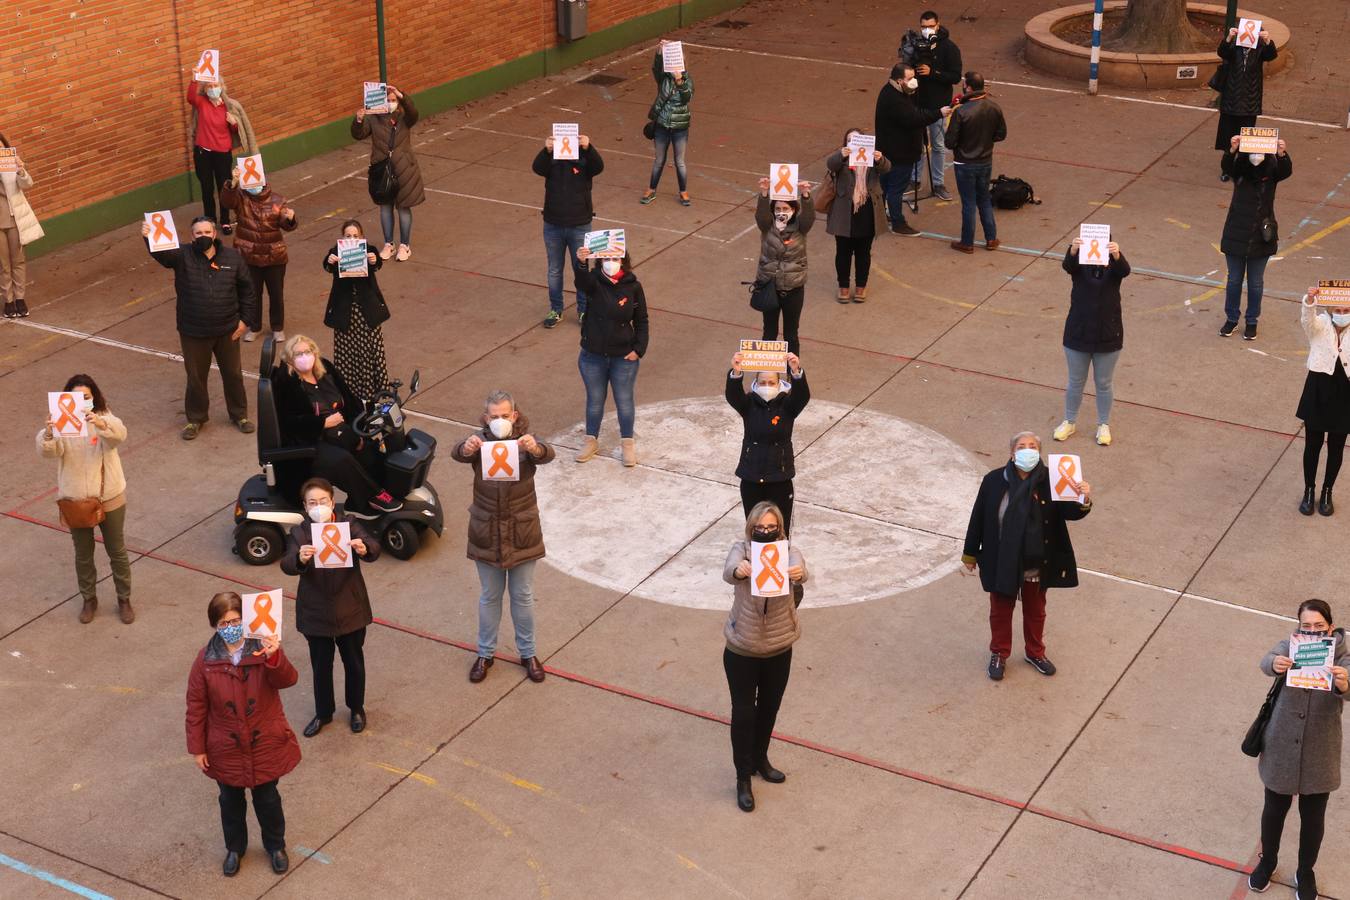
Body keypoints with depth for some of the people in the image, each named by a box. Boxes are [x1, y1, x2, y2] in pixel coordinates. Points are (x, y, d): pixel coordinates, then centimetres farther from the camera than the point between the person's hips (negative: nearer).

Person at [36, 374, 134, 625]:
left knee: (117, 552, 13)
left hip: (109, 498, -1)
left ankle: (124, 599, 30)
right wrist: (48, 434, -47)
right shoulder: (62, 424, -8)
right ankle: (89, 599, 35)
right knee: (83, 555, 16)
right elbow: (49, 451, -24)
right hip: (76, 500, 1)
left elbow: (119, 434, -33)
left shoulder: (105, 419, -11)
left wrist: (100, 424, -55)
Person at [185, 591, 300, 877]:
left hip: (266, 745, -1)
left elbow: (287, 680, -32)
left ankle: (275, 846, 42)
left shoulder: (264, 649, -16)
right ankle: (235, 848, 45)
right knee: (230, 801, 20)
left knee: (268, 799, 17)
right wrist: (197, 748, -2)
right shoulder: (206, 659, -13)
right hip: (226, 749, 1)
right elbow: (196, 706, -5)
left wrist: (274, 658, -53)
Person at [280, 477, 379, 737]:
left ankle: (357, 708, 39)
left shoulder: (349, 525, -10)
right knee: (321, 665, 15)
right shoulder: (299, 533, -9)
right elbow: (287, 566, -24)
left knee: (354, 662, 17)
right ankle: (323, 713, 36)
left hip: (350, 610, 0)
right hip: (316, 614, 0)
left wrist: (365, 550, -49)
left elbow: (374, 549, -24)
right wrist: (300, 559, -48)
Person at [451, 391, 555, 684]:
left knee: (523, 596, 14)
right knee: (490, 596, 15)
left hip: (522, 532, 0)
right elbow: (457, 453, -31)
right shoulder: (480, 442, -10)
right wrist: (466, 449, -56)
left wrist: (535, 448, -57)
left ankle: (528, 654, 31)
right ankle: (485, 654, 32)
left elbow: (548, 455, -32)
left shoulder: (525, 442, -12)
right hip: (486, 533, 0)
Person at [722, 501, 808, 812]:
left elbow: (798, 566, -36)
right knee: (743, 713, 7)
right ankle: (743, 778, 25)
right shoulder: (741, 549, -18)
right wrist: (738, 571, -64)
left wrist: (798, 574, -62)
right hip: (742, 649, -2)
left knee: (769, 708, 21)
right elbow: (728, 571, -39)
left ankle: (760, 760, 46)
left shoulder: (789, 550, -14)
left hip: (779, 649, 2)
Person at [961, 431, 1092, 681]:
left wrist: (1084, 501, -37)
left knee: (1035, 610, 22)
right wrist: (970, 554, 0)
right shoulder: (994, 481, -15)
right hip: (1002, 564, -1)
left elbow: (1069, 512, -13)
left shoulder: (1049, 480, -14)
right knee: (1000, 610, 19)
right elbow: (979, 517, -6)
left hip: (1037, 564, 1)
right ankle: (999, 654, 40)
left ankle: (1035, 652, 45)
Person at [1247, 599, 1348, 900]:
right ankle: (1267, 861, 43)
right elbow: (1267, 662, -31)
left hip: (1320, 753, 0)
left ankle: (1305, 872, 39)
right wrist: (1275, 665, -56)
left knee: (1313, 816, 16)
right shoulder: (1289, 648, -12)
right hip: (1281, 748, 0)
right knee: (1275, 809, 18)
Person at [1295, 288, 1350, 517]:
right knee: (1313, 445, 9)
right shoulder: (1320, 325, -9)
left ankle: (1327, 493, 30)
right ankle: (1309, 492, 26)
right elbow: (1307, 319, -30)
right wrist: (1309, 301, -52)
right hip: (1318, 391, -1)